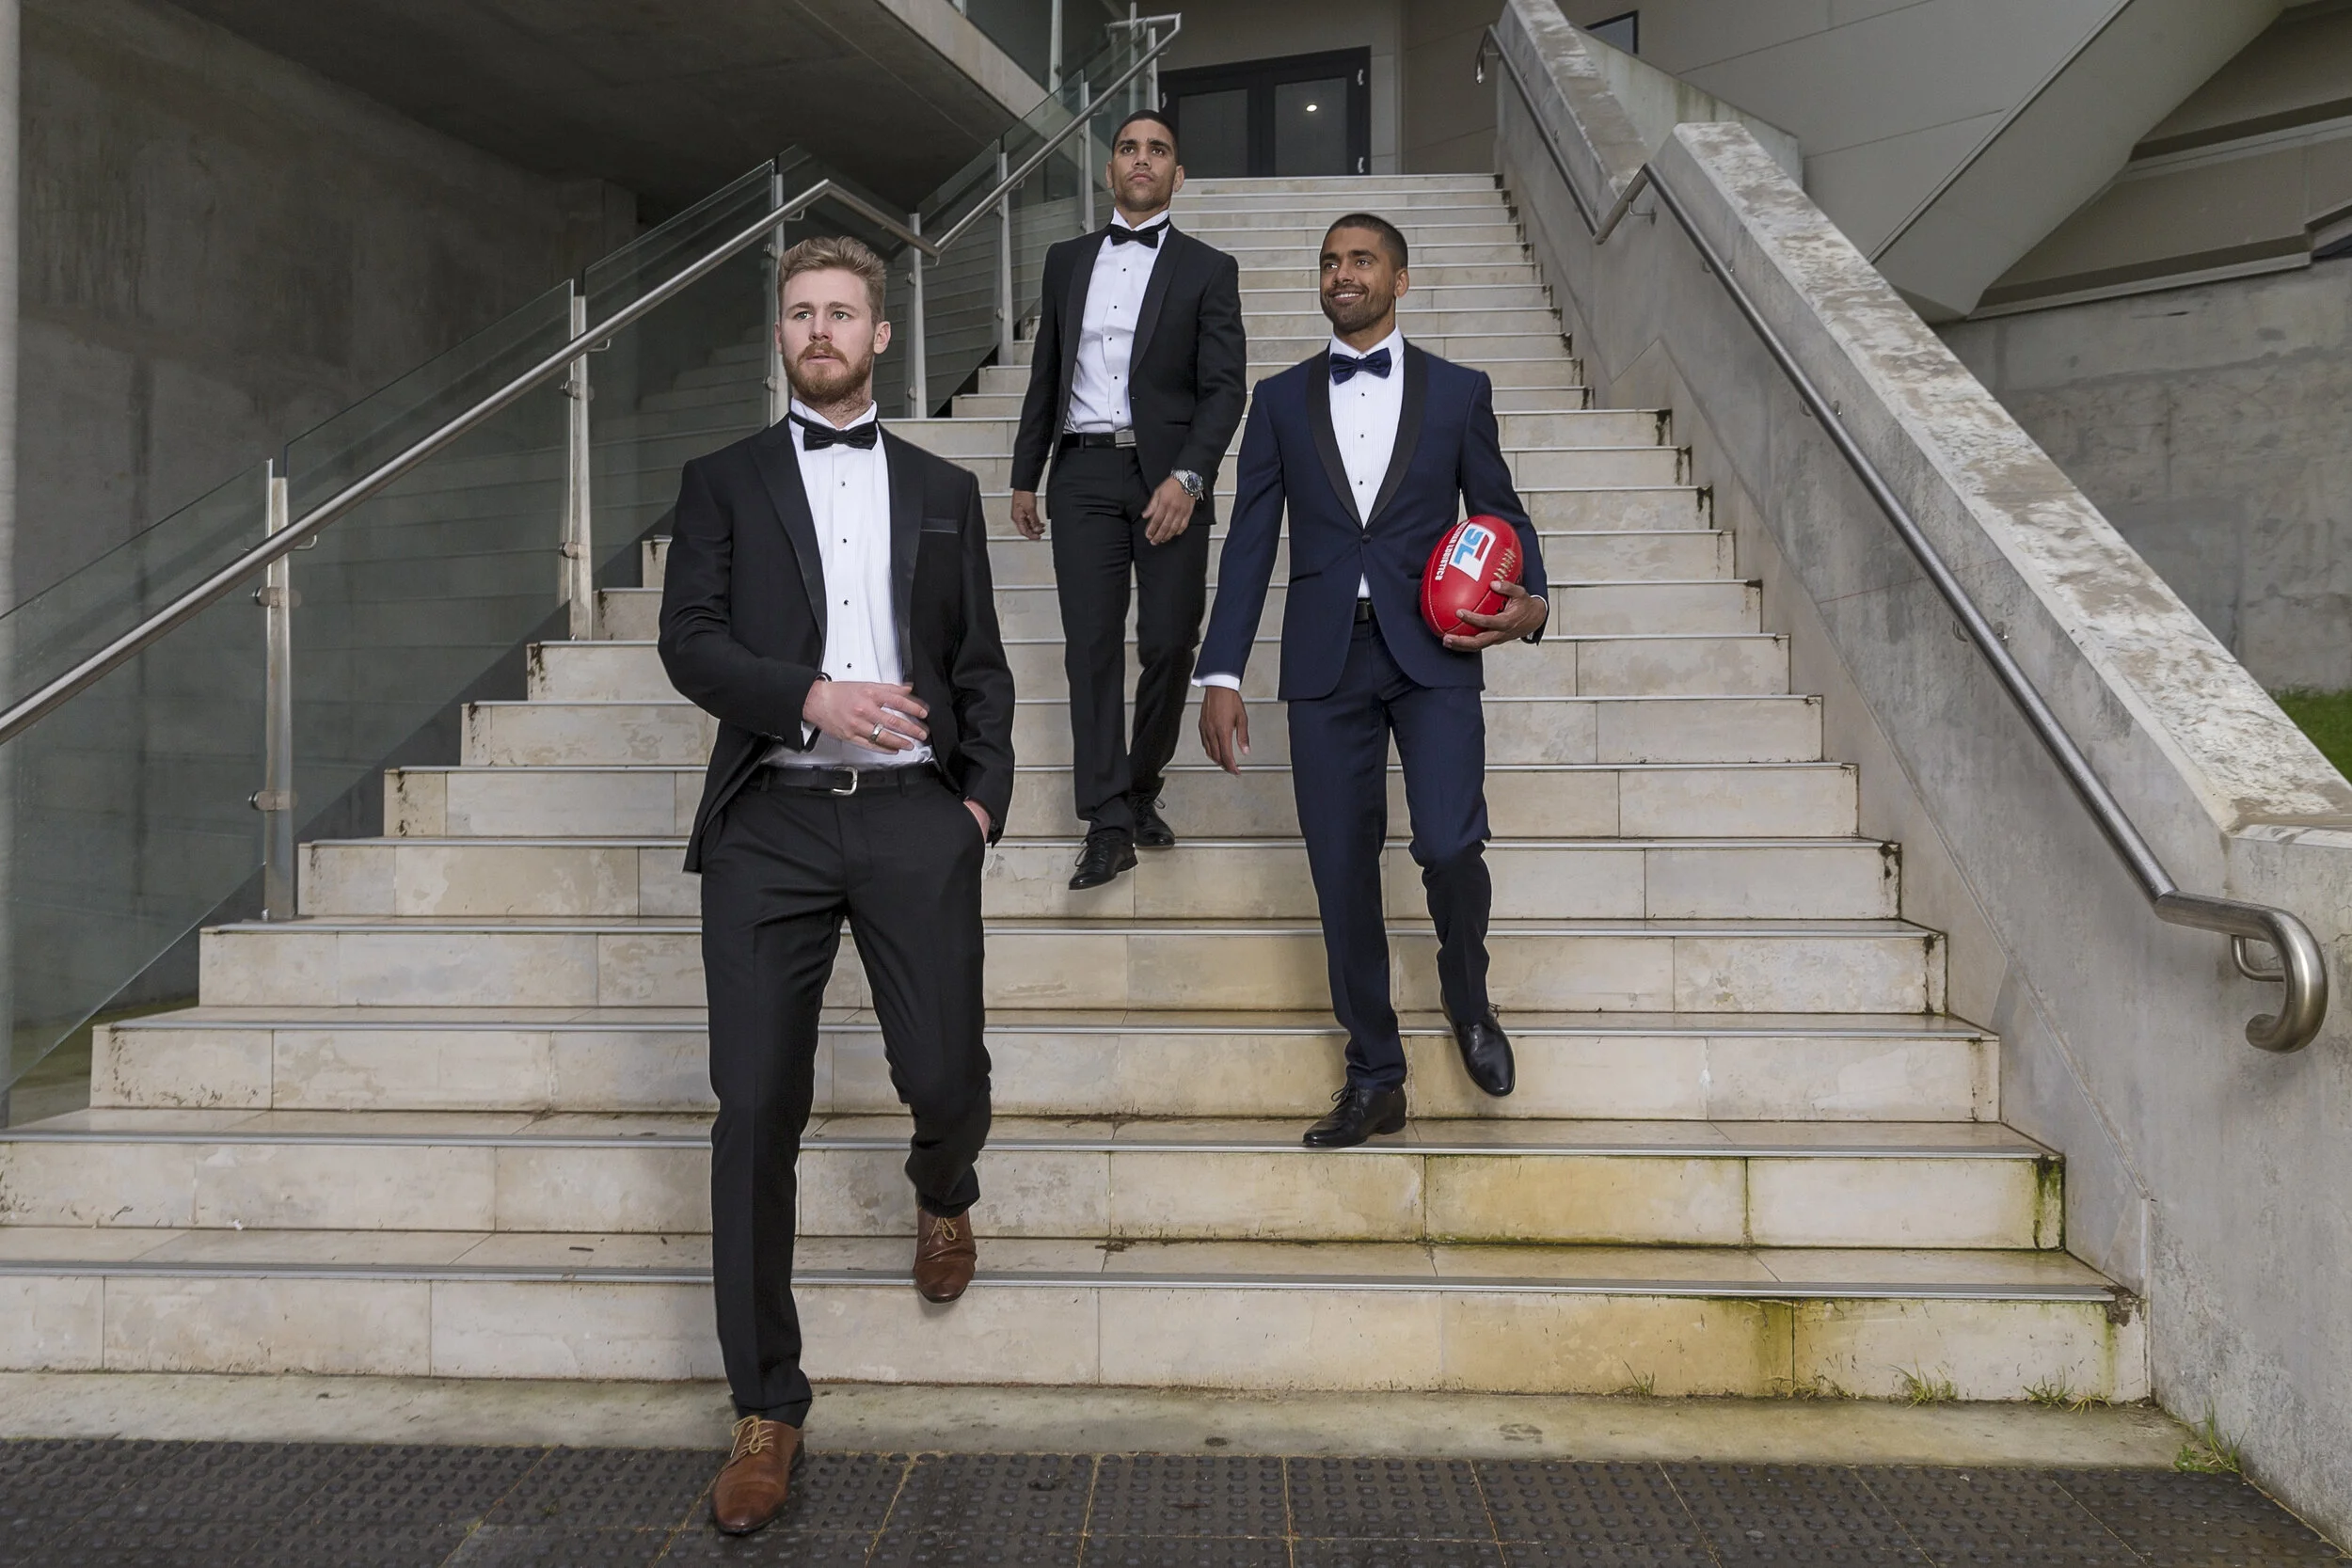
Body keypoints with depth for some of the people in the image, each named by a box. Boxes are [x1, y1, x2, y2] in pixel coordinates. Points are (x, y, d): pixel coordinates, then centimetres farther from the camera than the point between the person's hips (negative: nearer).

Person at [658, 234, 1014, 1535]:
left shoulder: (943, 490, 17)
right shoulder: (724, 482, 13)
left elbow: (981, 664, 15)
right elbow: (690, 641, 0)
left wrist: (985, 794, 2)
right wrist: (811, 695, -16)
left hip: (914, 816, 1)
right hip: (770, 820, -1)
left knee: (945, 1075, -4)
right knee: (756, 1110, -2)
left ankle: (942, 1193, 37)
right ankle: (766, 1409, 10)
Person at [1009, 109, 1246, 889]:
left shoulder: (1207, 269, 6)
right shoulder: (1067, 260, 16)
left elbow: (1224, 386, -2)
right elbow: (1045, 375, 18)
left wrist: (1189, 476, -16)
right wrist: (1025, 475, 14)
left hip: (1168, 479, -2)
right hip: (1085, 473, 2)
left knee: (1169, 645, -2)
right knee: (1092, 645, -4)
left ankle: (1141, 792, 18)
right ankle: (1109, 824, -2)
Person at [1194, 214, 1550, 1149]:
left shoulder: (1459, 392, 10)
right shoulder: (1281, 399, 12)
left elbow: (1501, 512, 13)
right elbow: (1250, 539, 8)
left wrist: (1529, 601, -8)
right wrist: (1221, 673, 1)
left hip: (1433, 652, -1)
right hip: (1326, 659, 2)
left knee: (1450, 845, -17)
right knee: (1342, 870, 3)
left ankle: (1467, 998, 16)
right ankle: (1374, 1080, 17)